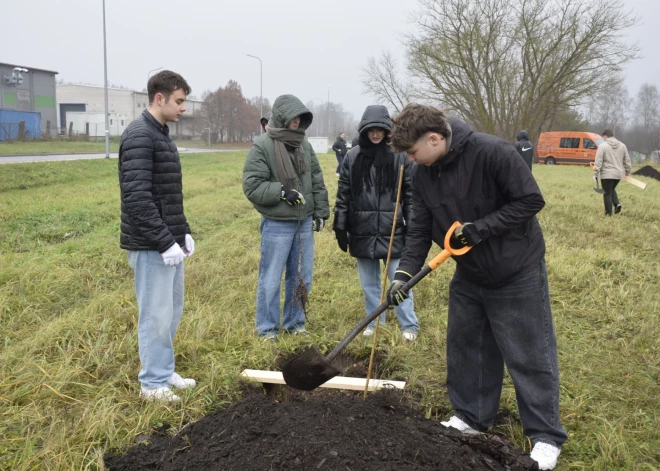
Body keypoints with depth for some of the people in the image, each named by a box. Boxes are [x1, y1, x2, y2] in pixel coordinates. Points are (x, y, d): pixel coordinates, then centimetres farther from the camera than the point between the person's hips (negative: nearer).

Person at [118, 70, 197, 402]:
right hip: (151, 245, -10)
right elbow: (137, 197, -23)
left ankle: (164, 372, 28)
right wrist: (165, 242, -22)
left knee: (172, 311, 16)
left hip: (169, 242, 10)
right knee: (156, 315, -1)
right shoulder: (139, 136, -16)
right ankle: (153, 383, 13)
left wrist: (183, 233, 15)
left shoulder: (162, 136, 15)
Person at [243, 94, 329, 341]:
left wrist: (320, 211, 10)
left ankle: (295, 323, 29)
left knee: (301, 277, 14)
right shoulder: (262, 146, -11)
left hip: (304, 222, 6)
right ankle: (267, 329, 19)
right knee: (271, 279, 4)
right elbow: (251, 185, -14)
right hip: (277, 224, -5)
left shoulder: (304, 145, 6)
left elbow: (317, 181, 13)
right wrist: (282, 192, -22)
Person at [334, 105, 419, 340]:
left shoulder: (400, 156, -3)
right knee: (369, 283, 13)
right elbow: (343, 194, 6)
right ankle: (374, 323, 29)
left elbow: (411, 195, 0)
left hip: (393, 232, -2)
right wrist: (340, 227, 4)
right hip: (362, 232, 3)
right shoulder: (353, 156, 2)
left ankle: (409, 326, 18)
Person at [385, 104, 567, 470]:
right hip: (469, 276, 7)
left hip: (517, 273, -6)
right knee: (465, 346, 14)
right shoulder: (423, 175, -3)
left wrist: (480, 228, -25)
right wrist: (405, 272, -12)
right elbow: (420, 230, 0)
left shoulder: (491, 152, -24)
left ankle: (546, 436, 16)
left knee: (530, 355, 2)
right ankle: (471, 417, 32)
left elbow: (530, 200, -21)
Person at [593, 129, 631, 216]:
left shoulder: (603, 146, -9)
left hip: (607, 174, -6)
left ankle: (608, 213, 6)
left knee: (607, 193, 3)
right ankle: (617, 203, 3)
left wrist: (595, 174, -8)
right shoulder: (622, 145, 9)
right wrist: (627, 171, 24)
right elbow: (627, 160, 14)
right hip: (618, 174, 6)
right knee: (612, 189, 25)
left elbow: (598, 162, -12)